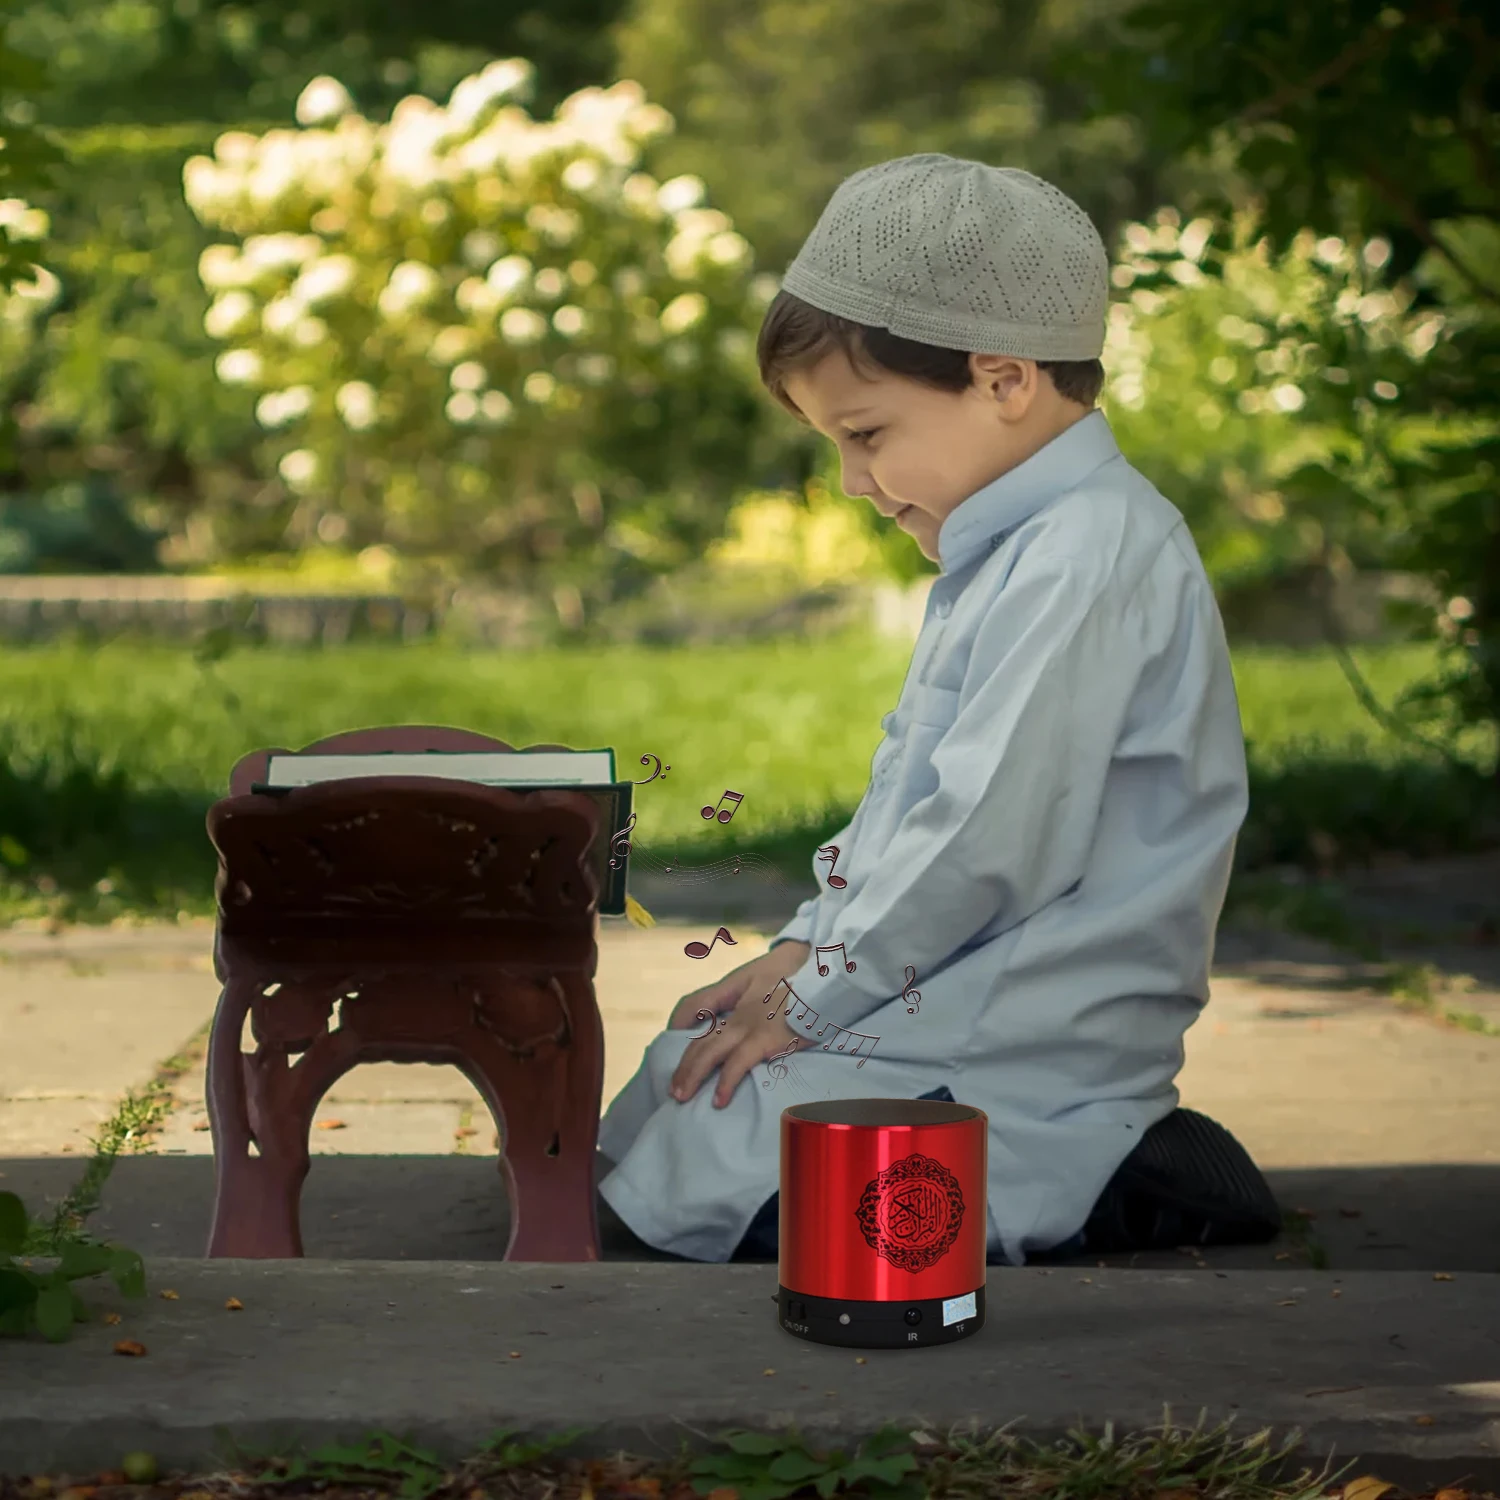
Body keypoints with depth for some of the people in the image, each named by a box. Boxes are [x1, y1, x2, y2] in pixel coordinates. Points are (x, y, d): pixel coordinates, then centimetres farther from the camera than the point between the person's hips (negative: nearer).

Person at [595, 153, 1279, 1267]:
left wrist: (815, 997, -14)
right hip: (963, 1001, 11)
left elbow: (988, 843, -24)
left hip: (1029, 1044, -11)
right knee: (660, 1097, 14)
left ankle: (1070, 1184, -10)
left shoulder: (1085, 563, -21)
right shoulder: (1017, 548, 14)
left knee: (683, 1184, -16)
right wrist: (810, 948, 10)